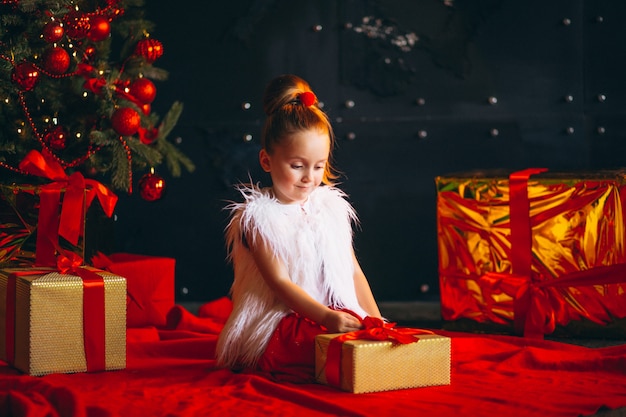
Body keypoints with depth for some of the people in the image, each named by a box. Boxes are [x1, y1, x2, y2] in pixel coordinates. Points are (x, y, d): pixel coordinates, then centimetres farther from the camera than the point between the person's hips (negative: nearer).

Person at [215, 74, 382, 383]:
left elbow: (353, 272, 14)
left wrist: (376, 322, 2)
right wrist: (326, 317, -24)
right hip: (279, 327, -5)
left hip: (340, 316, 5)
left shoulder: (332, 207, 13)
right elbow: (279, 281, -12)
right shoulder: (258, 215, -4)